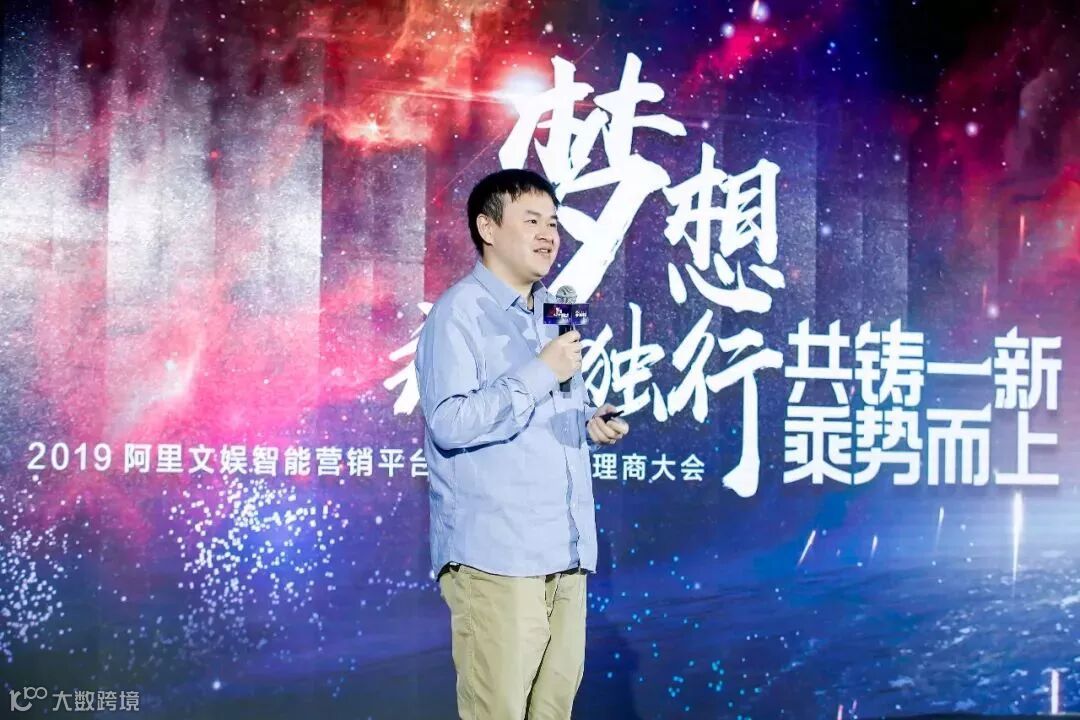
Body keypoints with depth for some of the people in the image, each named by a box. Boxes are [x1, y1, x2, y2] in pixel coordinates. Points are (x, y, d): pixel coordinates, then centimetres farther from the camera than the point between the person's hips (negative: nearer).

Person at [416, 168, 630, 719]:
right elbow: (450, 422, -19)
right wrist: (541, 374, -16)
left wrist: (590, 424, 6)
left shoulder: (554, 313, 19)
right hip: (495, 557, -8)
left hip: (564, 553, 8)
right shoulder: (459, 311, -7)